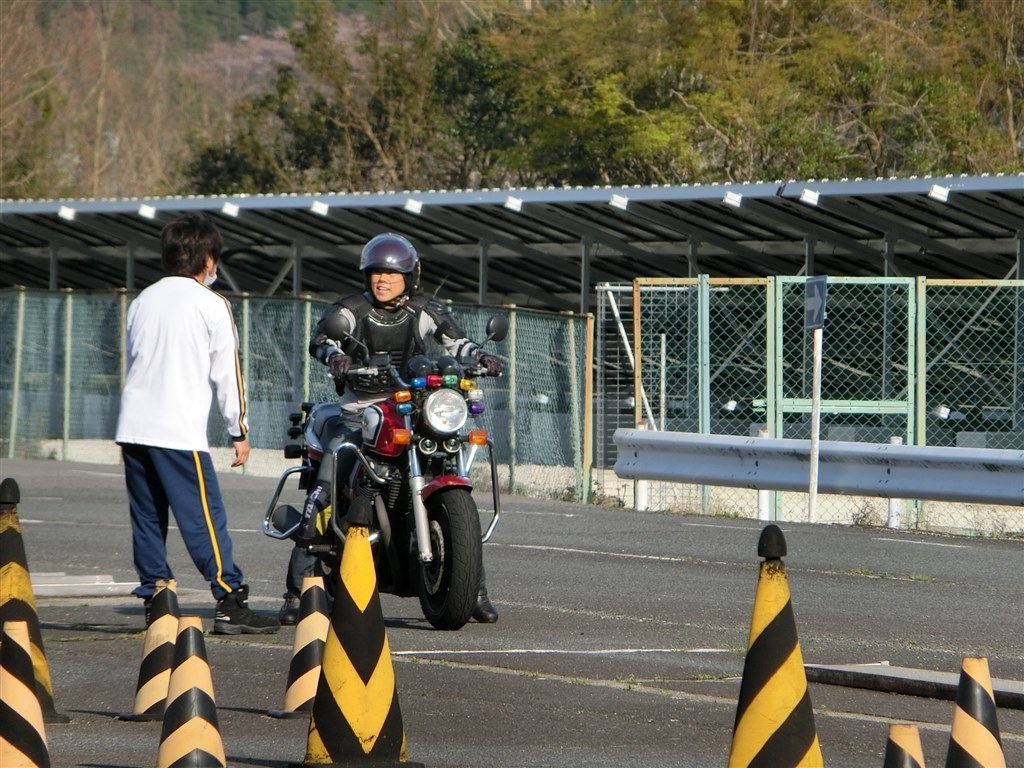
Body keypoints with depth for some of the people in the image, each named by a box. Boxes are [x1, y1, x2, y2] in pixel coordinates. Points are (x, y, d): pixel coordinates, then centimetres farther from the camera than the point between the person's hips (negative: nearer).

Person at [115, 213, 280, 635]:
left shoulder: (143, 301, 15)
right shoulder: (211, 306, -3)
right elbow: (227, 372, -3)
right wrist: (239, 431, 4)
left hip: (133, 426, 6)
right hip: (179, 431, -6)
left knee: (147, 519, 10)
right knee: (205, 519, -7)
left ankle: (154, 601, 9)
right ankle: (231, 603, -9)